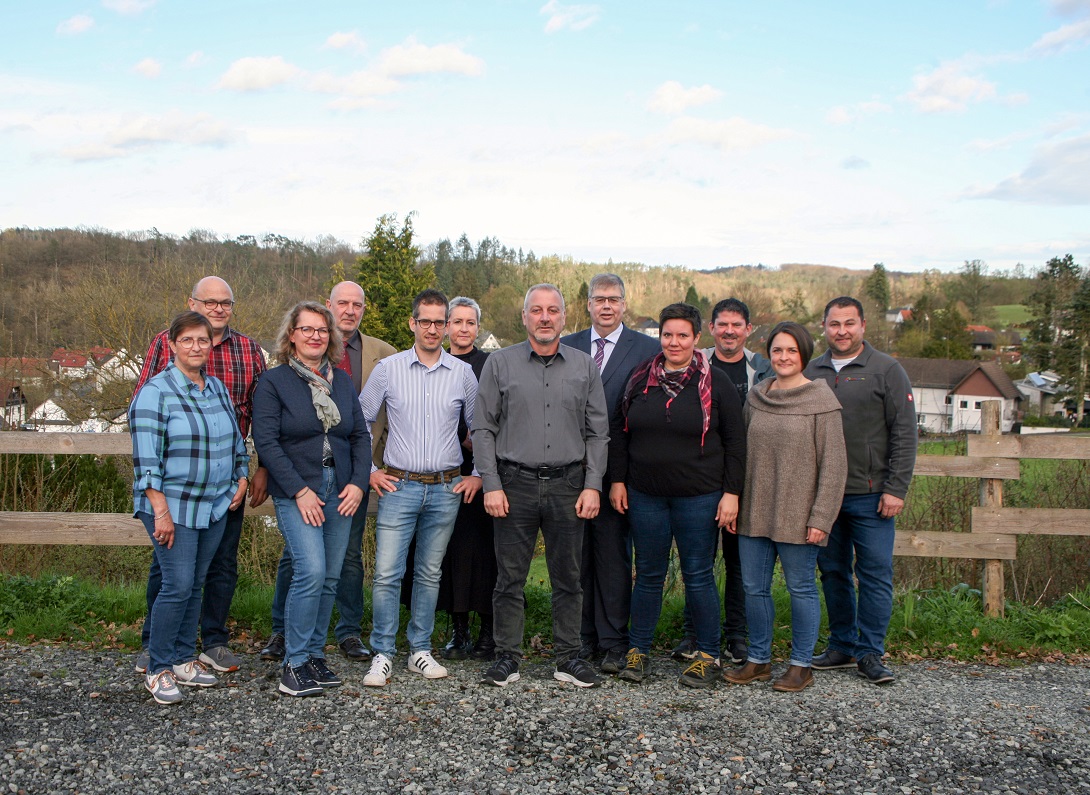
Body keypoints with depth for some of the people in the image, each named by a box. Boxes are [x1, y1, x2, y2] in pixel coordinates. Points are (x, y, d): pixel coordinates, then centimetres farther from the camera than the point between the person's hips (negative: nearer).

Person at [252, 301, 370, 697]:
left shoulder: (342, 379, 13)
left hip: (341, 493, 5)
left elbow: (360, 435, 13)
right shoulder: (274, 381, -2)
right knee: (311, 571, -16)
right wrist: (299, 490, -14)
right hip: (297, 494, -5)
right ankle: (295, 664, -4)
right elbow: (266, 441, -9)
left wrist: (358, 483, -1)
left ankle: (315, 653, 20)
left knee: (330, 577, 7)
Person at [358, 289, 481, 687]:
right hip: (399, 486, -1)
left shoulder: (463, 373, 4)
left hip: (447, 489, 1)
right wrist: (368, 470, 4)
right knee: (387, 573, -6)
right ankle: (383, 655, 5)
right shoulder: (388, 369, 1)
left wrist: (478, 474, 9)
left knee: (429, 573, 10)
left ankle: (420, 650, 21)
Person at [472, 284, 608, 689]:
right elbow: (483, 429, 3)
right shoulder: (500, 363, 4)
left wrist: (593, 485, -1)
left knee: (568, 577, 7)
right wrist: (491, 485, -5)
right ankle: (507, 657, 15)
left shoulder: (584, 366, 8)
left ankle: (568, 658, 18)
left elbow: (597, 433, 9)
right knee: (510, 578, 3)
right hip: (515, 484, -1)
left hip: (568, 485, 2)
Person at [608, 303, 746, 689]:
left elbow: (735, 442, -2)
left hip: (699, 497, -2)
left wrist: (731, 493, -7)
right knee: (648, 573, 10)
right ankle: (638, 651, 21)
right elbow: (619, 432, 11)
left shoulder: (714, 382, -2)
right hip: (645, 495, 3)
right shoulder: (641, 379, 5)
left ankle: (708, 656, 17)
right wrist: (617, 480, 4)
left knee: (698, 575, 4)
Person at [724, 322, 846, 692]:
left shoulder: (820, 398, -6)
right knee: (754, 588, 10)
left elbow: (833, 463, -9)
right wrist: (735, 502, 9)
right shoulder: (756, 397, 8)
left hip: (797, 515, -5)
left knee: (801, 588, 6)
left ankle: (801, 665, 20)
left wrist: (821, 518, -13)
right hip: (754, 512, 5)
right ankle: (758, 660, 25)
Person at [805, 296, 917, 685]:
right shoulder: (812, 372, 10)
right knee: (833, 572, 11)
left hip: (870, 495, -4)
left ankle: (870, 652, 9)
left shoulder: (886, 370, -1)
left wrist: (895, 489, -11)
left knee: (875, 573, -1)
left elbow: (904, 433, -4)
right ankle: (842, 645, 23)